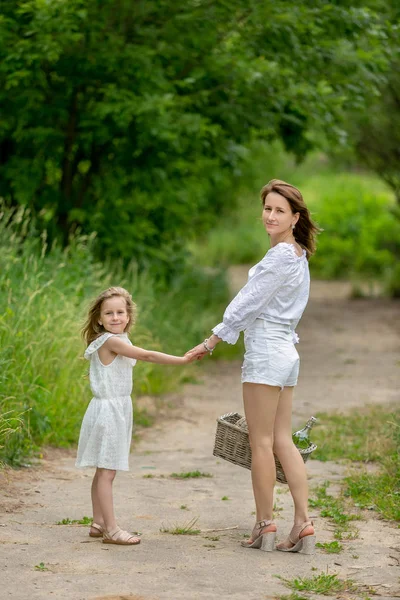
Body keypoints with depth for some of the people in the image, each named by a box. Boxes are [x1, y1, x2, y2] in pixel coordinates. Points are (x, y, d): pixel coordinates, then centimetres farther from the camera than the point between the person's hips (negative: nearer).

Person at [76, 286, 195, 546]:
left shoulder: (119, 339, 13)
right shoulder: (110, 341, -18)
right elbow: (147, 355, -21)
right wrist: (183, 360, -21)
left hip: (119, 409, 10)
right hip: (108, 410, -10)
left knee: (104, 471, 14)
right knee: (107, 472, -7)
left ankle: (98, 523, 20)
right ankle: (111, 529, -6)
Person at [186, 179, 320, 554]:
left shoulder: (282, 255, -14)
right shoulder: (297, 256, 16)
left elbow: (250, 301, -14)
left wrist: (212, 342, -11)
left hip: (266, 351, -10)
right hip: (286, 350, 10)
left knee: (261, 442, -2)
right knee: (282, 441, 8)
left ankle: (264, 526, 4)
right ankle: (303, 524, 2)